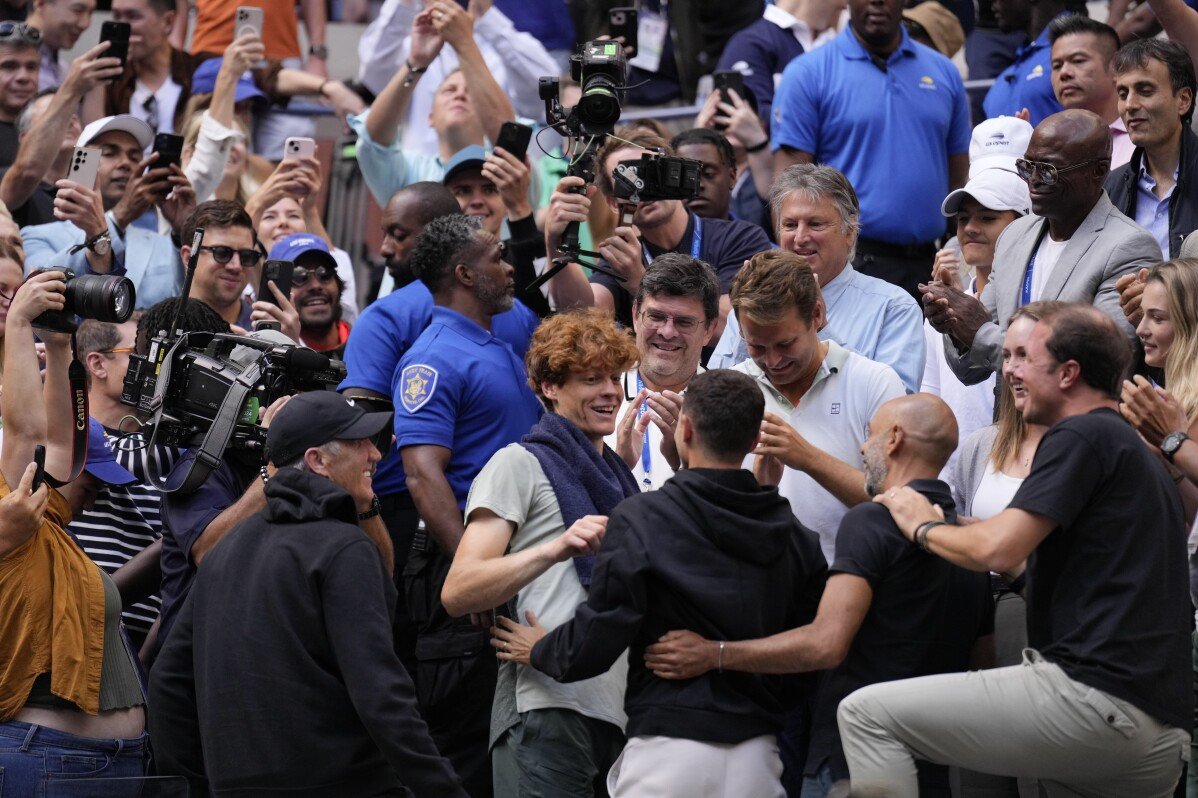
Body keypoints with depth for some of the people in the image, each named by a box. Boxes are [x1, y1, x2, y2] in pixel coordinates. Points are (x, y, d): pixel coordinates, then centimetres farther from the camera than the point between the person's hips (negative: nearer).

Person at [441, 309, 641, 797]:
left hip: (619, 714, 7)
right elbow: (457, 594, -12)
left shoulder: (618, 475, 24)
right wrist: (554, 550, -24)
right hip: (549, 707, -7)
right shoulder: (520, 465, 2)